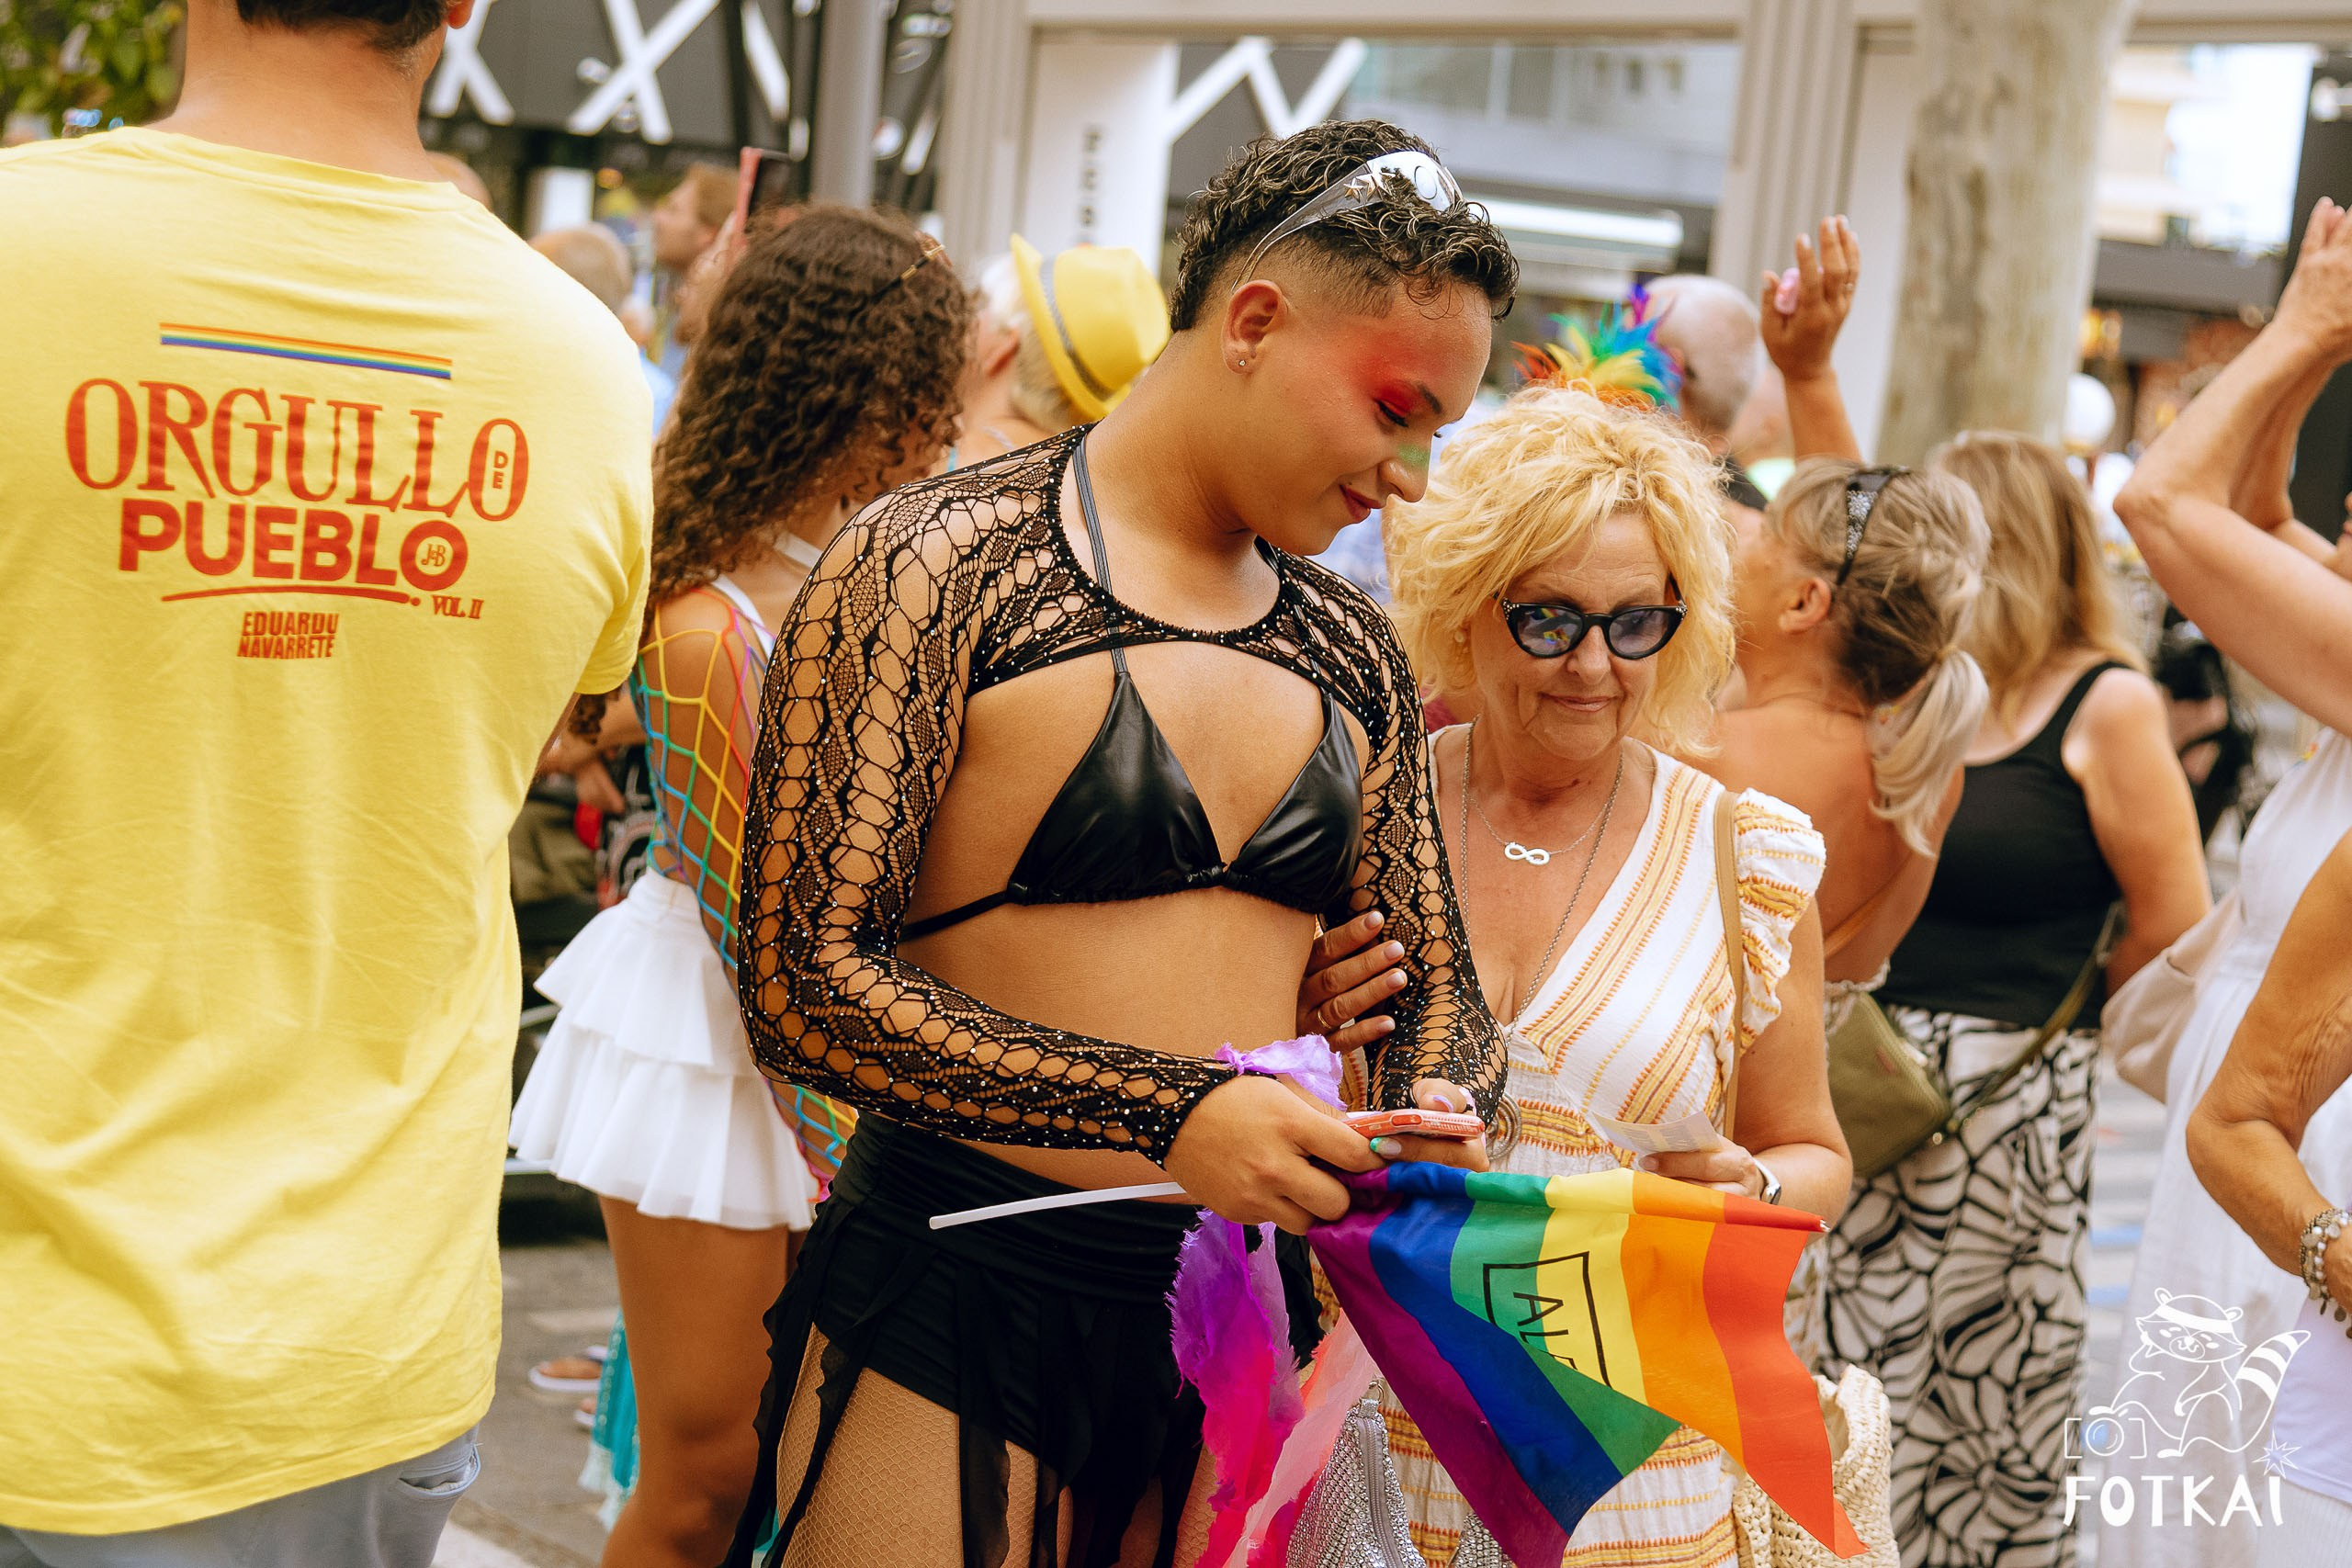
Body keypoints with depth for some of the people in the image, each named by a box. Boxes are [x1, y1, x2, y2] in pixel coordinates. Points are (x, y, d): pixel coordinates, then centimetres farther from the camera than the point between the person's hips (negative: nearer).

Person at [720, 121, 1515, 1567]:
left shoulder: (1356, 660, 9)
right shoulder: (936, 569, -10)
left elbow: (1439, 989, 17)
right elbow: (805, 978, -17)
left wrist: (1435, 1112, -7)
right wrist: (1169, 1110, -23)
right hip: (954, 1312, -5)